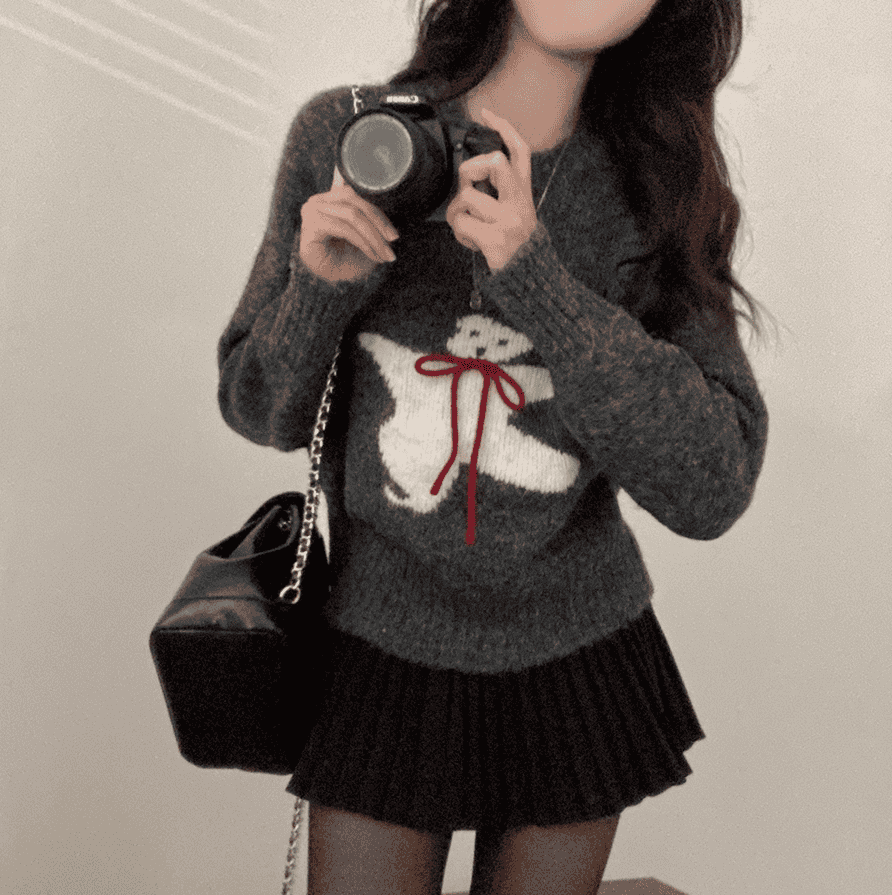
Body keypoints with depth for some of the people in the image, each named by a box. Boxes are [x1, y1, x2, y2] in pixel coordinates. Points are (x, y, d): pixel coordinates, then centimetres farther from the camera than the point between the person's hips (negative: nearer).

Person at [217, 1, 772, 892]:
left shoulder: (660, 187, -9)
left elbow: (712, 490, -19)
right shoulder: (346, 136, -9)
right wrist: (319, 288, -22)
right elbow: (262, 411, -1)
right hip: (382, 650, -1)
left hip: (578, 656, 1)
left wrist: (536, 276, -27)